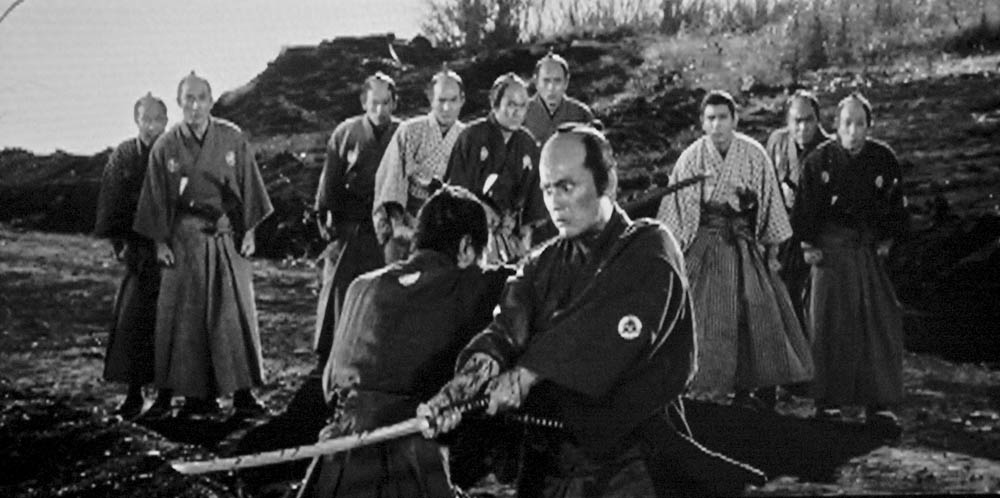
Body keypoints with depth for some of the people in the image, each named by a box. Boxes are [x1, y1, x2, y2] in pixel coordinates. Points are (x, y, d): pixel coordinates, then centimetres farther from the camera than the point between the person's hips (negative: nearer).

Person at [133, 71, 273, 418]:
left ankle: (242, 392, 0)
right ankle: (198, 394, 7)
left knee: (235, 311, -3)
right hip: (185, 238, 0)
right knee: (189, 316, 1)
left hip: (227, 234, 0)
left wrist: (249, 231, 0)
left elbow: (248, 186, 4)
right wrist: (160, 242, 1)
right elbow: (157, 198, 4)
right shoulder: (166, 147, 0)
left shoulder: (232, 139, 0)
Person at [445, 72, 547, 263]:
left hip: (510, 232, 4)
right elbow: (456, 186, -6)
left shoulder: (527, 143, 8)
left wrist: (529, 226, 9)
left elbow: (534, 190, 14)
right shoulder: (472, 136, -7)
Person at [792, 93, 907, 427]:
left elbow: (895, 205, 12)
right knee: (829, 324, 0)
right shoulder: (819, 160, -6)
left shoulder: (883, 158, 0)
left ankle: (879, 402, 8)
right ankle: (827, 402, 9)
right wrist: (808, 246, -4)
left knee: (882, 323, -1)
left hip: (869, 250, 2)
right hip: (830, 250, -2)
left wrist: (887, 240, 7)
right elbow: (806, 207, -1)